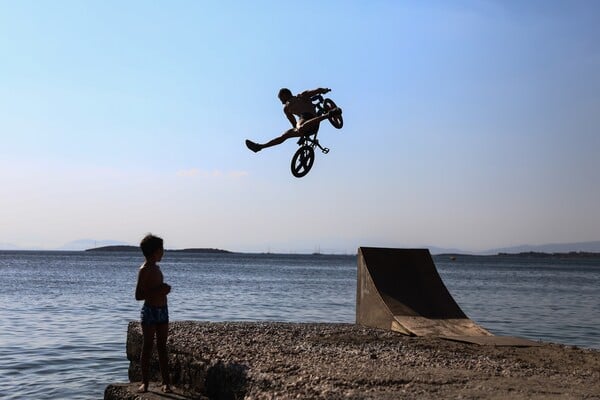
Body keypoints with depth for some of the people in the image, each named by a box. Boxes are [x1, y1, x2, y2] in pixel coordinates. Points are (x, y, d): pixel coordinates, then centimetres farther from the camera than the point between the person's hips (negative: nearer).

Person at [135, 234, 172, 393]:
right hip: (150, 311, -8)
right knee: (148, 346, 0)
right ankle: (145, 382, 8)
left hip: (162, 310, 8)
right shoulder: (144, 270, -13)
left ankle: (166, 382, 11)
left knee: (162, 347, 8)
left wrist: (164, 289, 8)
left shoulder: (156, 267, 13)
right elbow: (138, 296, -18)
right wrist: (158, 291, -22)